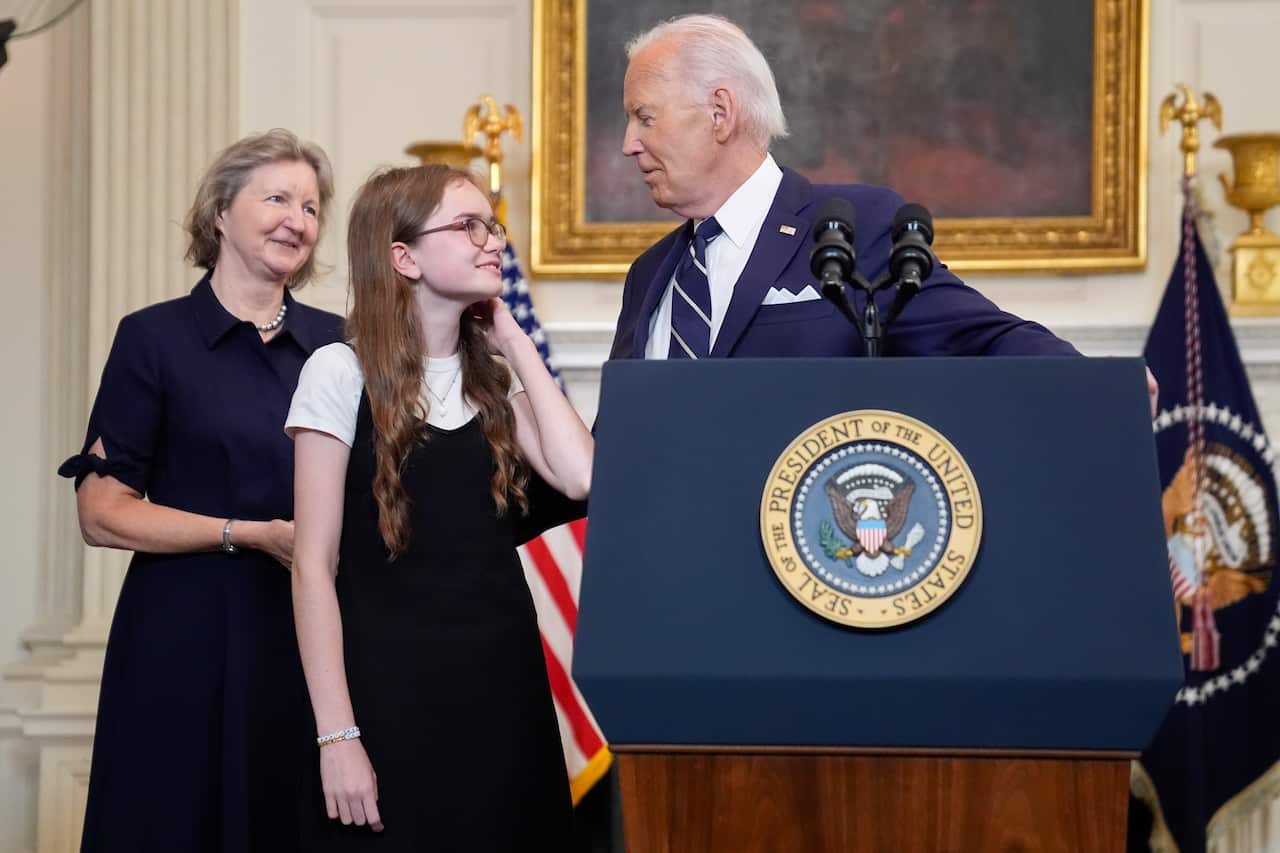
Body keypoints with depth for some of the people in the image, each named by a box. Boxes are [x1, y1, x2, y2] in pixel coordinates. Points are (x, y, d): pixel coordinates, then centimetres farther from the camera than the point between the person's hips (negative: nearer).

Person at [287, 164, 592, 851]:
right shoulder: (341, 372, -6)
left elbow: (578, 477, -7)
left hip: (503, 683, 5)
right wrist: (336, 734, -15)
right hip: (391, 686, -5)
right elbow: (314, 566, -9)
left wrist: (515, 343, -2)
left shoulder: (494, 377, 11)